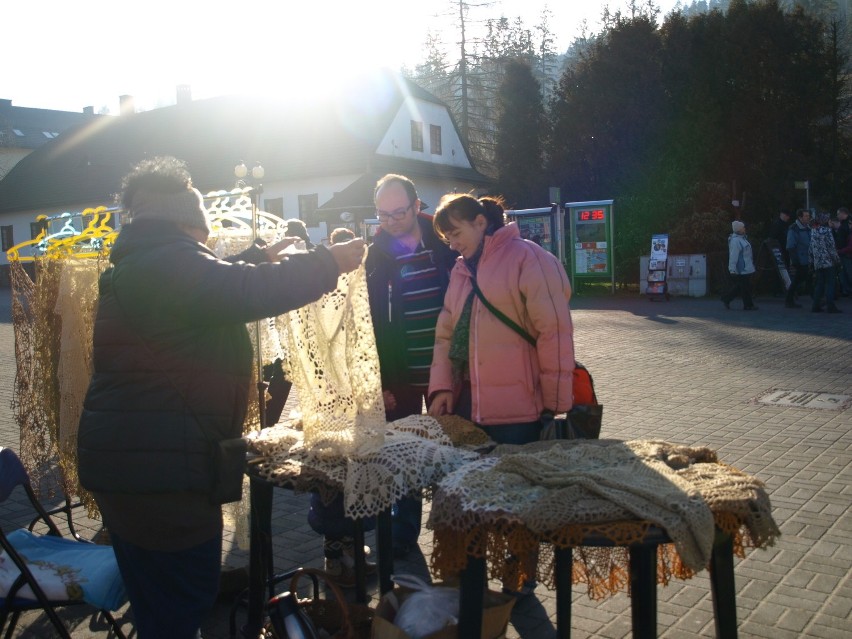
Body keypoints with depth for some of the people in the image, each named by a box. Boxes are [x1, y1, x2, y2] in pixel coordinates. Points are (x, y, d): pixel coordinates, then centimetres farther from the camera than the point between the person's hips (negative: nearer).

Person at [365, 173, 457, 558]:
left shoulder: (444, 241, -1)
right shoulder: (377, 254, -1)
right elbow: (372, 320, -2)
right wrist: (380, 380, -7)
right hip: (400, 373, 0)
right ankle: (403, 530, 23)